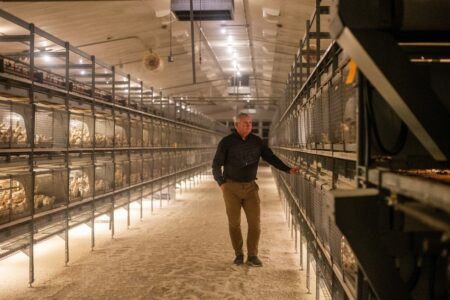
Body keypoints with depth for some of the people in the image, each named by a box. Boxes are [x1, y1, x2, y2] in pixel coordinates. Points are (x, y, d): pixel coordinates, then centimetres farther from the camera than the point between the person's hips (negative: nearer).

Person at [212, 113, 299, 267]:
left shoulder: (256, 141, 1)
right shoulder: (226, 142, -6)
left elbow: (270, 157, 5)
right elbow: (216, 164, 0)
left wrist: (288, 169, -5)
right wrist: (221, 183, -6)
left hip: (250, 186, 2)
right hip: (231, 186, -2)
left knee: (255, 221, -3)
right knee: (234, 222, 4)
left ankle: (252, 255, 9)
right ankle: (238, 254, 19)